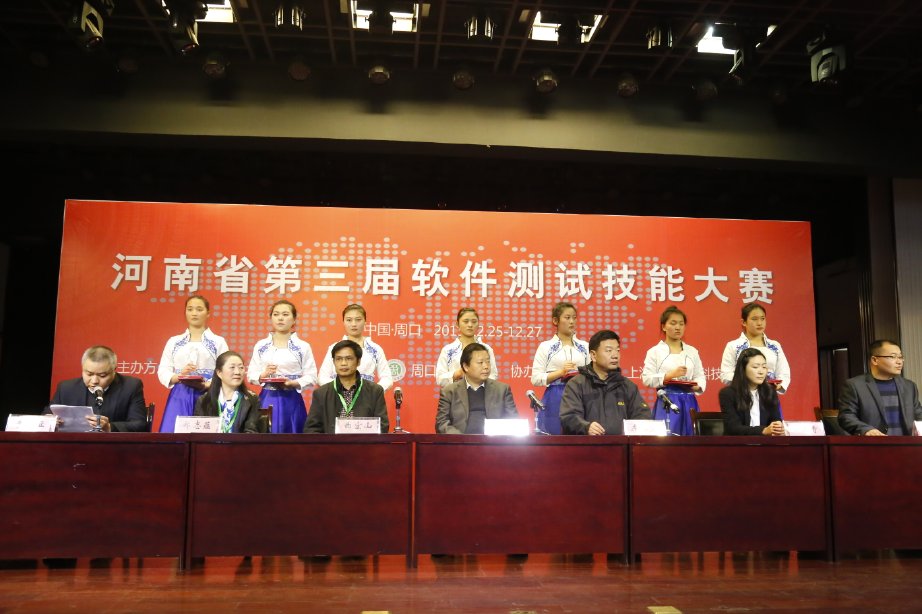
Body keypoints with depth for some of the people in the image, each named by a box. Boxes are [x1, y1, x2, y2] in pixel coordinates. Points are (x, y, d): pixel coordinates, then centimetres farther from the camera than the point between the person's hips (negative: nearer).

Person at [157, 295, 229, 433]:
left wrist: (207, 384, -17)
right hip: (179, 398, 2)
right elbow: (162, 372, 8)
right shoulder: (173, 341, 13)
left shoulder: (218, 342, 6)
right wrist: (179, 376, -12)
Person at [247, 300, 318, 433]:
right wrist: (263, 375, -12)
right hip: (267, 400, 2)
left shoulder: (303, 347, 0)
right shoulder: (260, 346, 7)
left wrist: (294, 383, -18)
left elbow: (311, 377, -2)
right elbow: (251, 375, 8)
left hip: (291, 401, -1)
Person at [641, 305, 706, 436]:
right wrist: (670, 375, -14)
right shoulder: (655, 351, 1)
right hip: (666, 402, -4)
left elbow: (700, 376, 11)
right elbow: (647, 379, -6)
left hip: (688, 402, 4)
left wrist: (697, 386, -10)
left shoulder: (692, 351, 13)